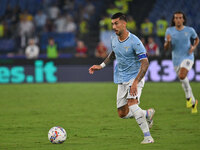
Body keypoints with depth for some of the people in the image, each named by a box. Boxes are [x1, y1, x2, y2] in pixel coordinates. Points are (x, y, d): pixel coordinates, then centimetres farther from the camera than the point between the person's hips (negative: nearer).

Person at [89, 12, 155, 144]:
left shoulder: (135, 42, -20)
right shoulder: (114, 38, 2)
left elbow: (145, 63, -22)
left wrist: (136, 82, -31)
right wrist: (101, 66, 16)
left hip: (135, 77, -7)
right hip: (121, 80, 7)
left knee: (132, 103, -29)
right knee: (122, 113, 4)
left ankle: (148, 137, -24)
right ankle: (147, 114, 32)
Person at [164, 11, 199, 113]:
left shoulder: (189, 30, -3)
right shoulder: (169, 31, 0)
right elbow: (166, 48, 1)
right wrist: (168, 41, -21)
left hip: (188, 58, -3)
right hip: (176, 60, 3)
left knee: (182, 76, -30)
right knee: (184, 82, 11)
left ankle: (188, 97, -10)